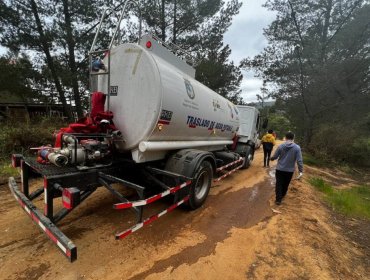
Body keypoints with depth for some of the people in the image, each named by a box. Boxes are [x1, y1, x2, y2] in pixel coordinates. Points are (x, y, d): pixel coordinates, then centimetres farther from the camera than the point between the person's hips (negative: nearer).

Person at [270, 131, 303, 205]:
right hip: (290, 170, 1)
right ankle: (282, 196, 40)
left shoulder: (281, 146, -10)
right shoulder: (297, 147, -10)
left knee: (279, 184, 8)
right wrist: (301, 171, -7)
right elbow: (299, 160, -12)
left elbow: (274, 156, -3)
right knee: (285, 184, 21)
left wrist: (271, 158, 20)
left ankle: (278, 199, 9)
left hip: (280, 169, -1)